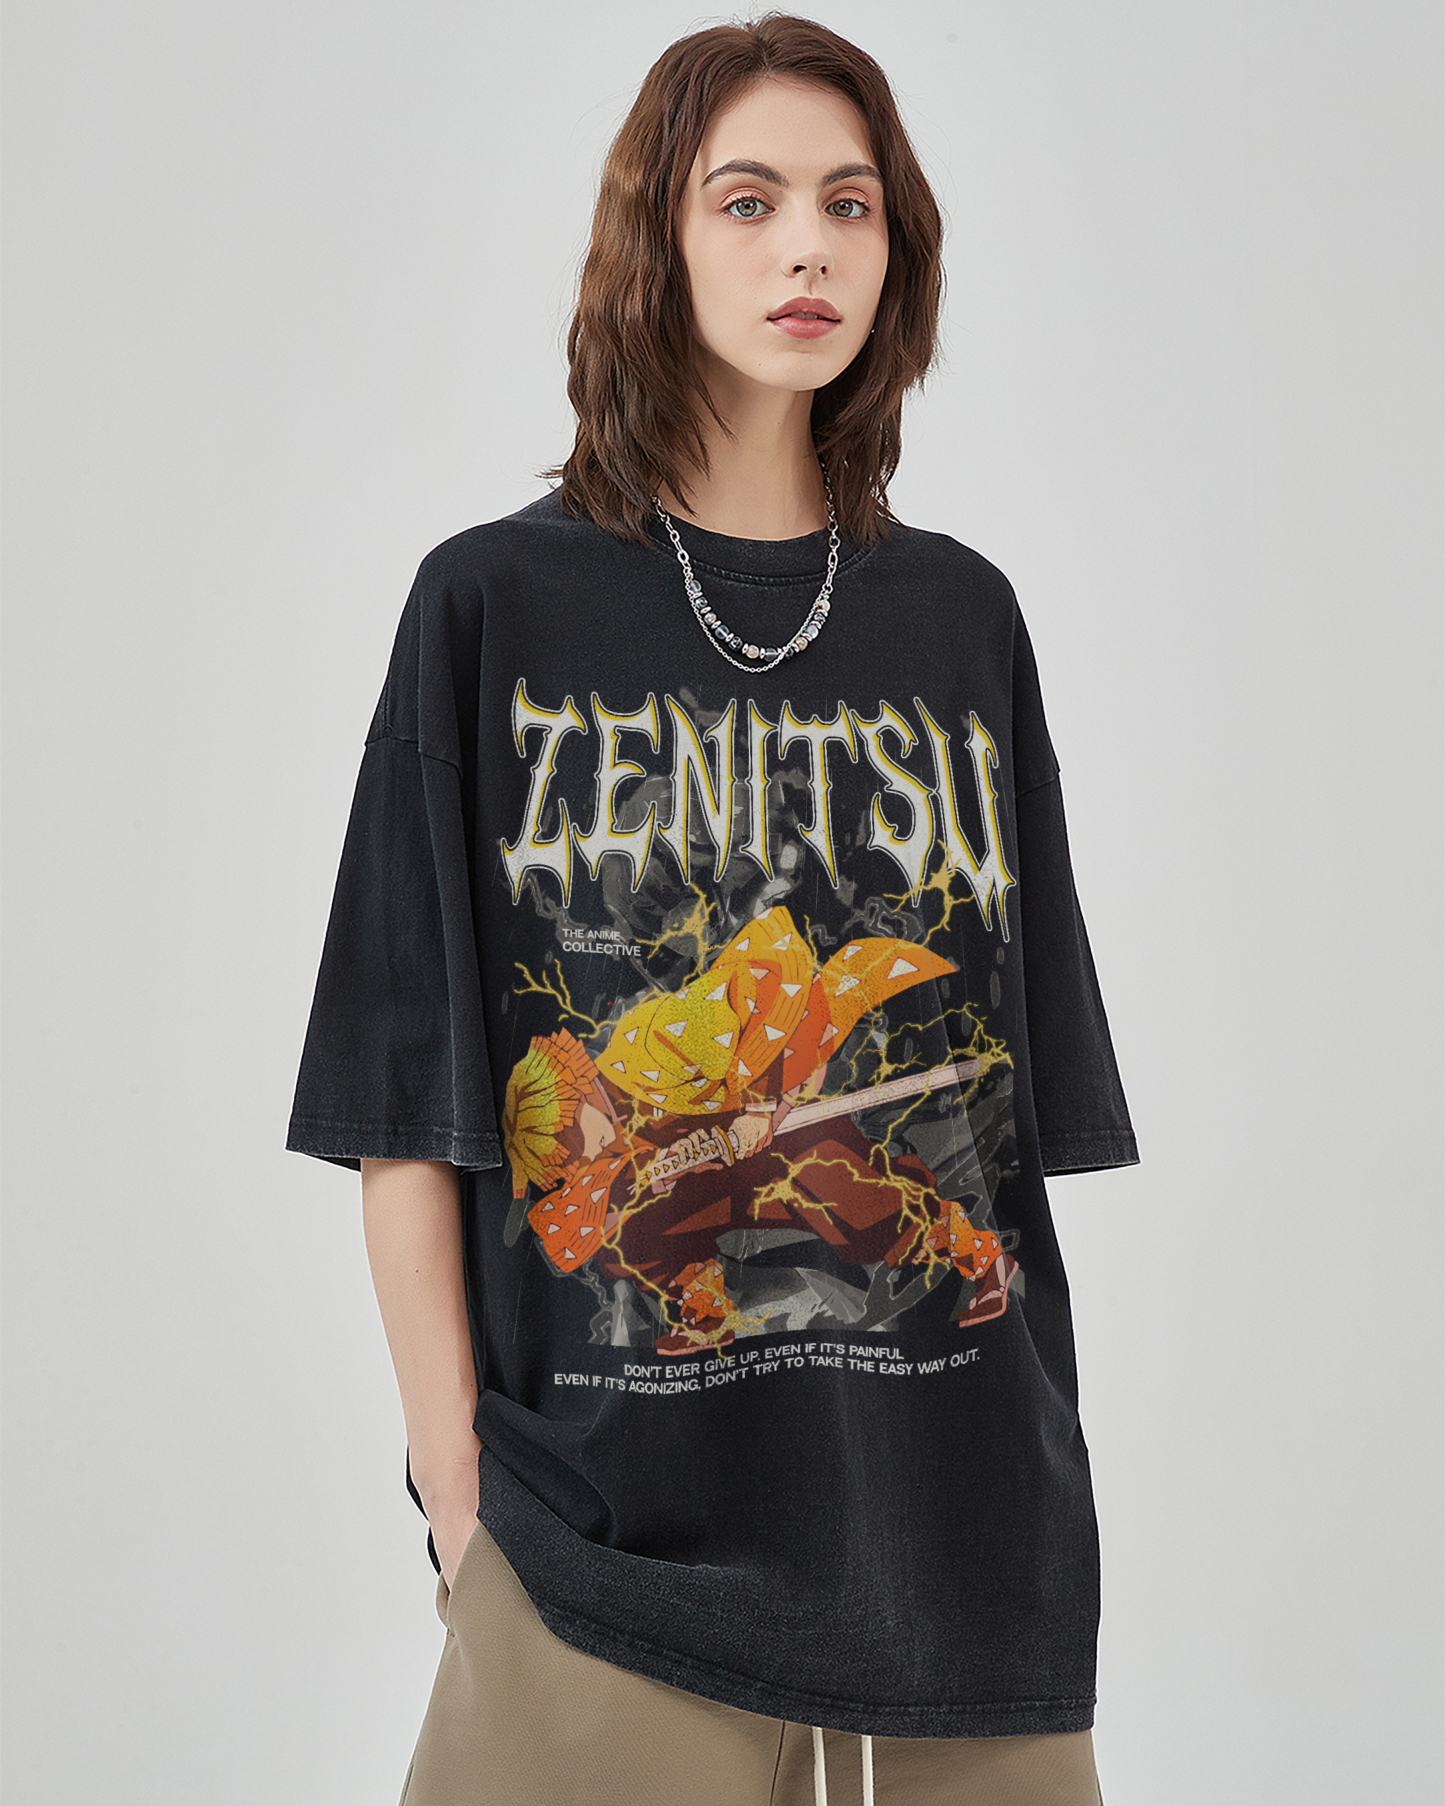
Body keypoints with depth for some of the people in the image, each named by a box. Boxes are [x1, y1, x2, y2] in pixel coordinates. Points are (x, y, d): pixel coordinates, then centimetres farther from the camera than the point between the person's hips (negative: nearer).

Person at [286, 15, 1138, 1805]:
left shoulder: (962, 618, 8)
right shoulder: (497, 607, -1)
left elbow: (1026, 1102, 8)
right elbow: (406, 1115, -3)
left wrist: (1032, 1453, 1)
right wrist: (457, 1492, -7)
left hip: (952, 1508, 3)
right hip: (608, 1526, -3)